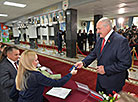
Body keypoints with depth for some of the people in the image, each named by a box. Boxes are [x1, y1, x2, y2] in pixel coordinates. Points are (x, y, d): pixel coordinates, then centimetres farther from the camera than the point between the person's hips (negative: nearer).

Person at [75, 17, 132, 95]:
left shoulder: (121, 41, -22)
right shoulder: (100, 39, 2)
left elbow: (126, 63, -23)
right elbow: (94, 53, 6)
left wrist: (106, 69, -24)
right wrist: (83, 62, -8)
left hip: (113, 83, -6)